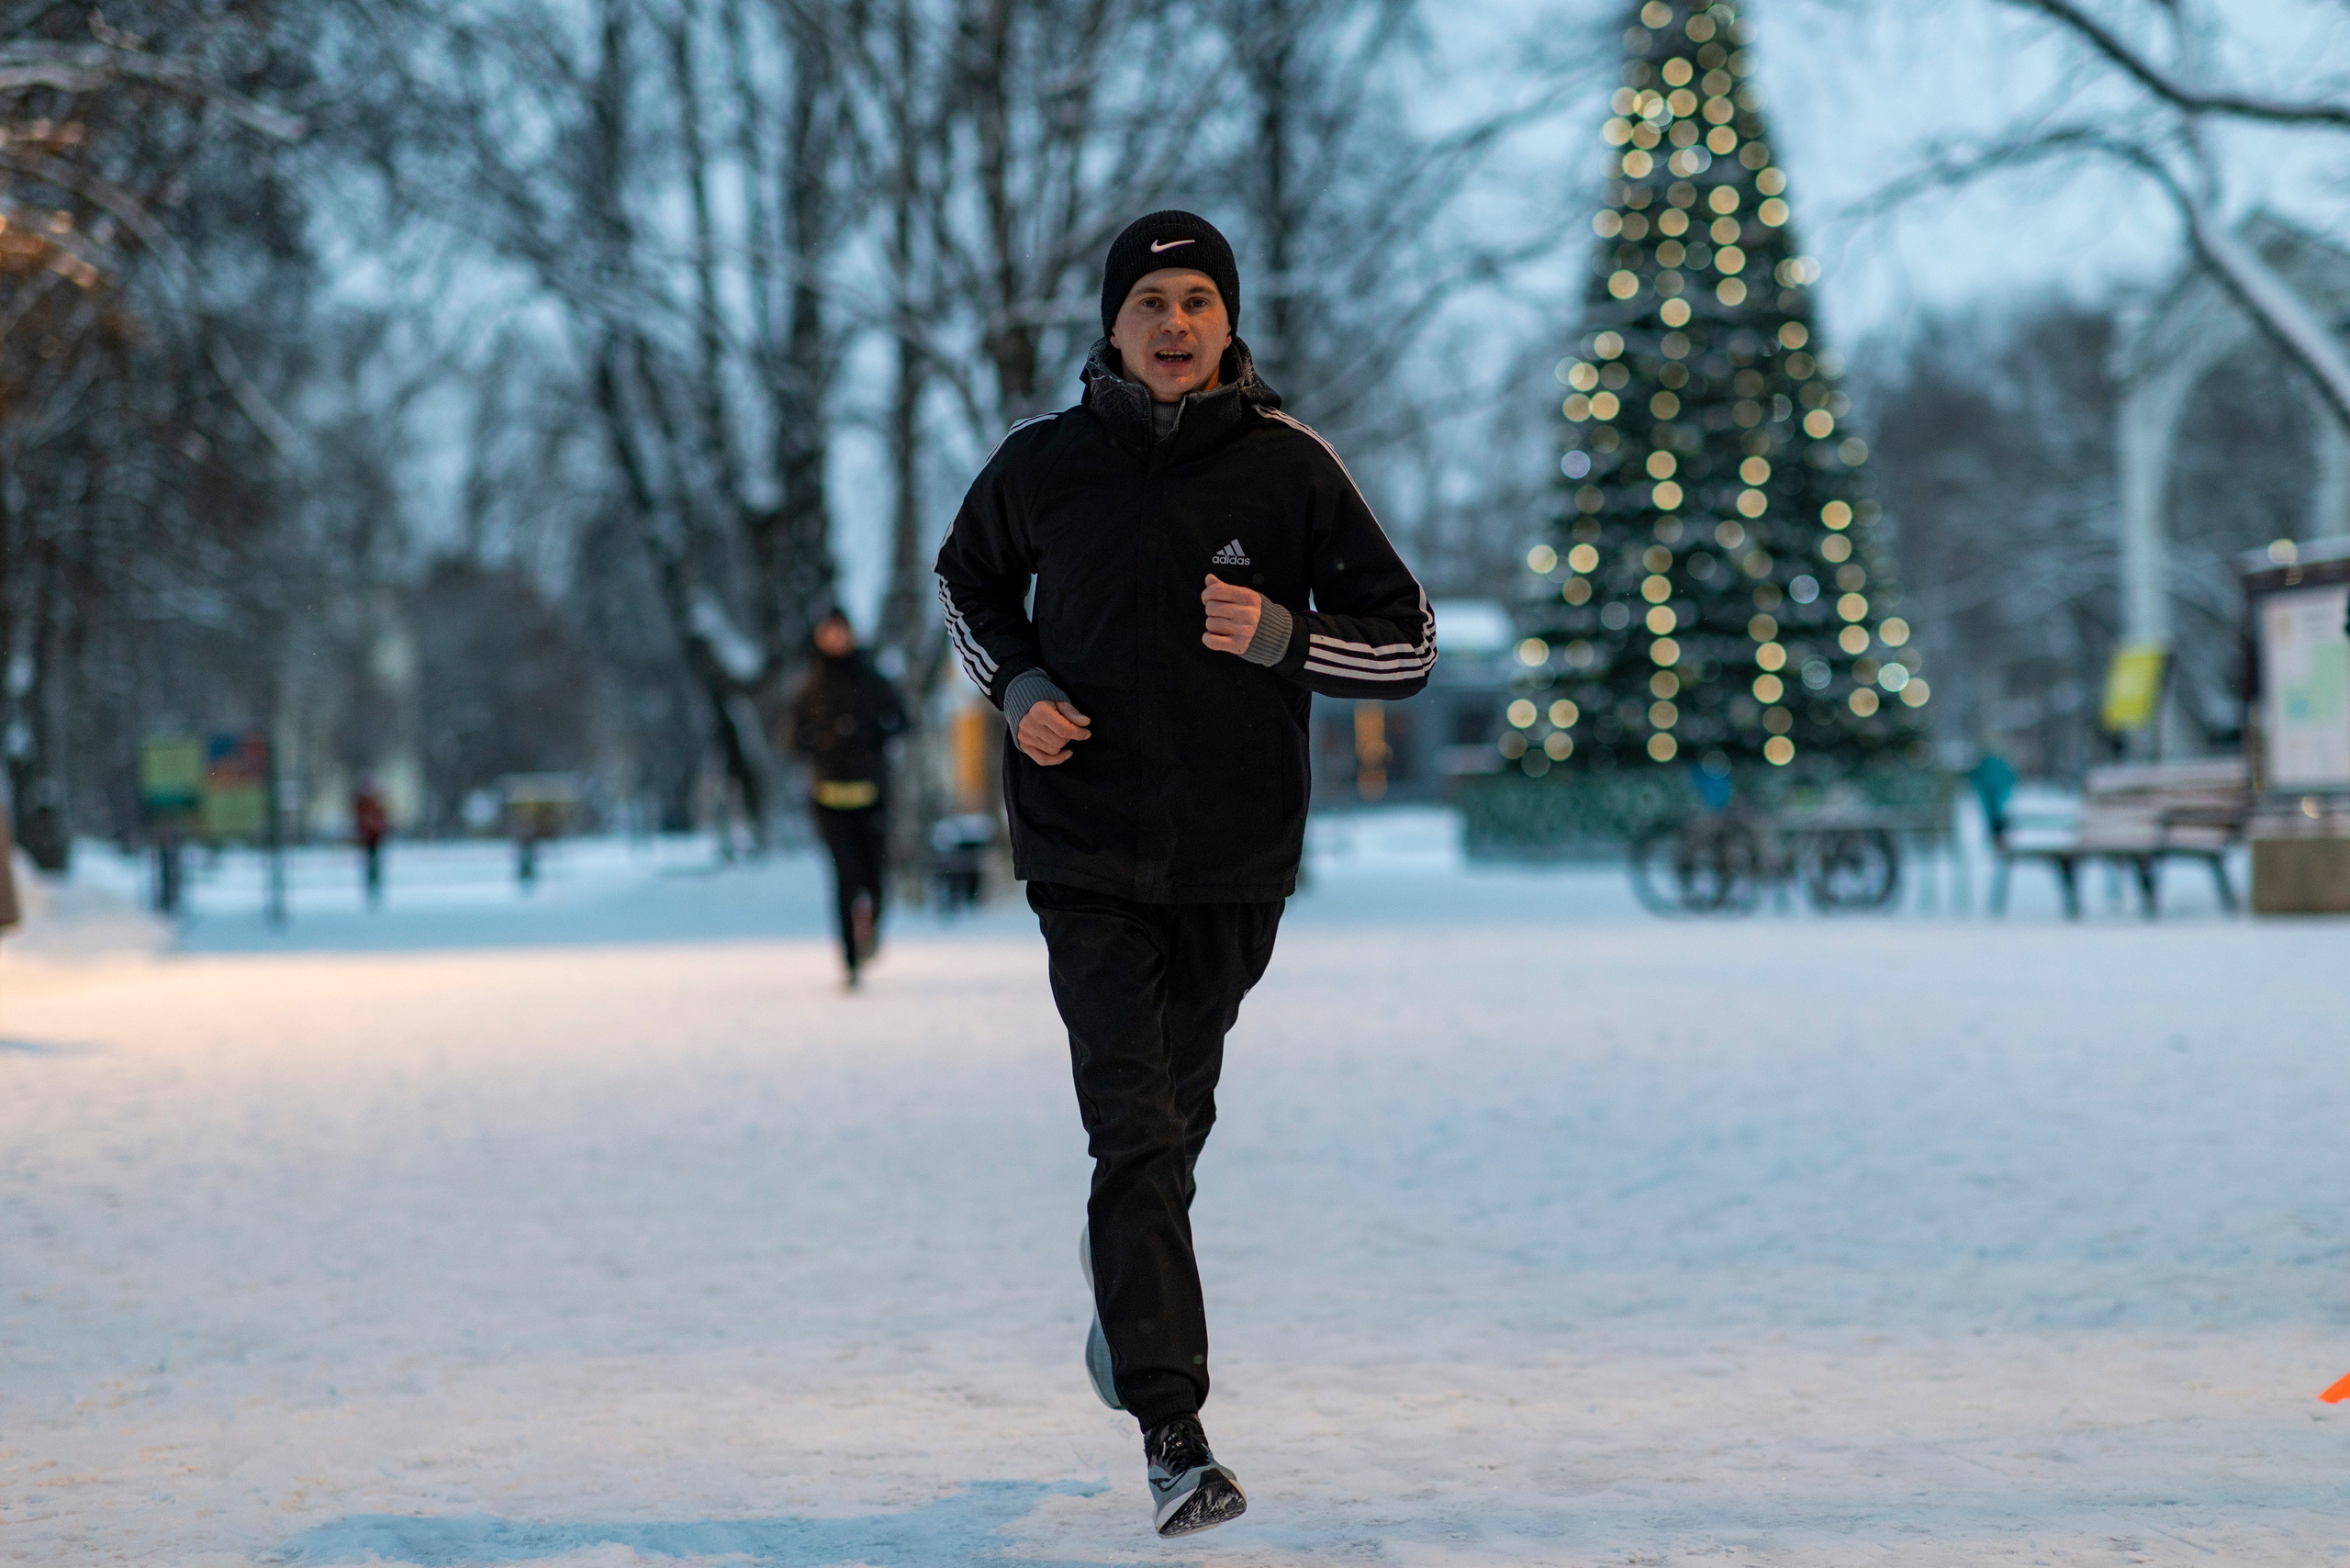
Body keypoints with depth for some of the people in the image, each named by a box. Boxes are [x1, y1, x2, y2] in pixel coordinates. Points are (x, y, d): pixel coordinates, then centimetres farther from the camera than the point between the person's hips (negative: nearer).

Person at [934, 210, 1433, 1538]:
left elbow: (1406, 643, 0)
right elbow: (970, 579, 19)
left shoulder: (1289, 466, -4)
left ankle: (1123, 1265, 50)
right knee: (1135, 1123, -13)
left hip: (1238, 854, 1)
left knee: (1179, 1108, 17)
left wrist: (1279, 635, -18)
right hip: (1088, 851, -1)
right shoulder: (1044, 465, -1)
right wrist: (1017, 688, 0)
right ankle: (1174, 1434, -13)